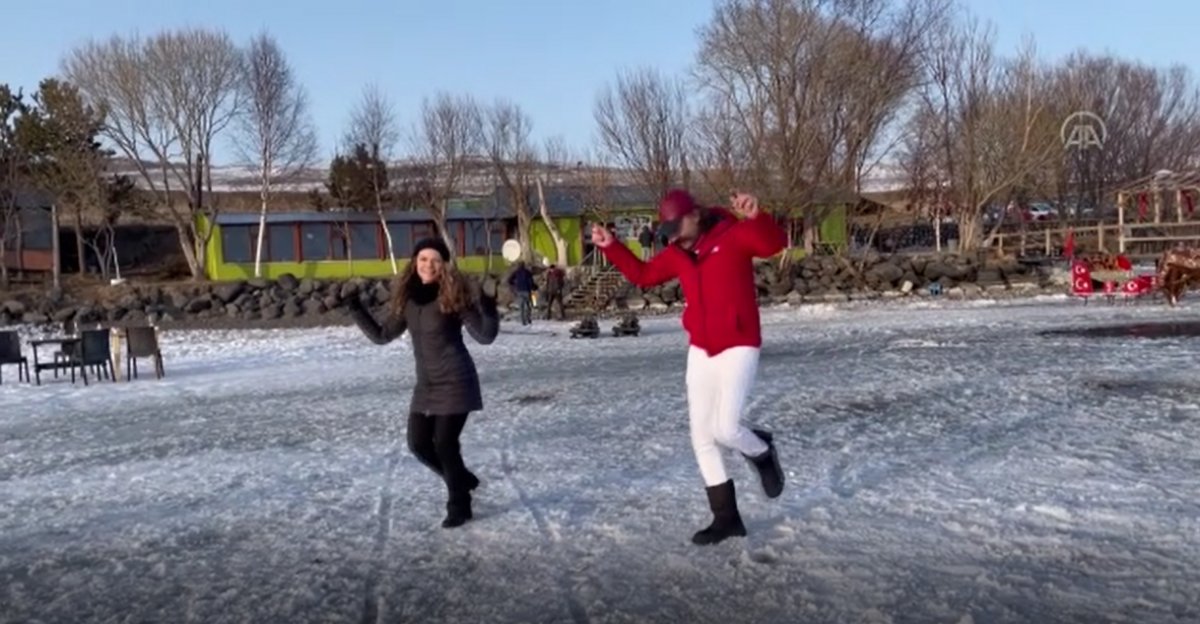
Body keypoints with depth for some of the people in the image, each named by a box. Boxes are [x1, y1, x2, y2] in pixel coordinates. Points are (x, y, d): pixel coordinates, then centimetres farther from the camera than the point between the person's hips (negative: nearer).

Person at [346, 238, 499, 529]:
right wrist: (355, 309, 4)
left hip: (454, 381, -7)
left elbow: (485, 336, -13)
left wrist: (489, 310, -31)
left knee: (445, 444, -4)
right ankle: (463, 480, 33)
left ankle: (459, 505, 16)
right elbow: (382, 335, 11)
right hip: (426, 384, 7)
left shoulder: (453, 296, -13)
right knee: (419, 443, 9)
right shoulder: (407, 299, 4)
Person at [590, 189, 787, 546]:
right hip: (700, 351, 7)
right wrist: (610, 247, 9)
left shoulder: (733, 235, -12)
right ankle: (726, 517, 17)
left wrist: (756, 218, -48)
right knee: (701, 437, 6)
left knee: (725, 429, -19)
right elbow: (643, 274, 19)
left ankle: (763, 453, 18)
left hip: (738, 348, -7)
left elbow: (774, 244, -29)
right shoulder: (677, 253, 8)